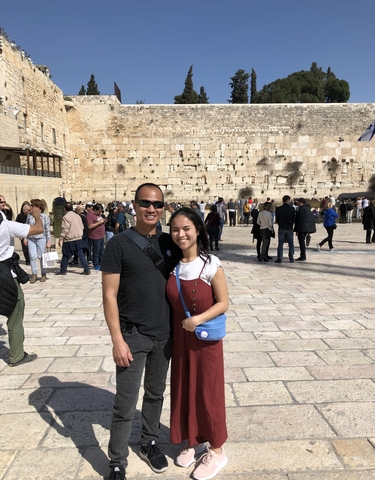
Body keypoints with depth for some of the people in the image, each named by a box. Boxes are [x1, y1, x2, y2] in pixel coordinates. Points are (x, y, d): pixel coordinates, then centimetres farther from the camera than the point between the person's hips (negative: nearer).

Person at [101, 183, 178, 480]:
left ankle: (149, 443, 41)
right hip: (133, 335, -4)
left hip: (164, 334, 4)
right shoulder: (119, 244, -11)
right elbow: (109, 295, -11)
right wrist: (117, 340, -15)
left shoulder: (169, 243, 2)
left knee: (155, 393, 20)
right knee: (126, 404, 4)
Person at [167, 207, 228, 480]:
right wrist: (174, 328, -5)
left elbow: (223, 303, -13)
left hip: (205, 339, -5)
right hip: (179, 337, 5)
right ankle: (194, 441, 41)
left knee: (207, 392, 9)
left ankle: (217, 450, 31)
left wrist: (199, 319, -25)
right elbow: (171, 302, 7)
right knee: (184, 389, 17)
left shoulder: (211, 264, -17)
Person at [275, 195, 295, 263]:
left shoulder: (278, 209, -5)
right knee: (291, 244, 9)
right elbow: (294, 219, 0)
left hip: (281, 228, 0)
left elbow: (277, 219, 1)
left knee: (280, 244, 5)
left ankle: (279, 259, 3)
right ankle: (291, 258, 10)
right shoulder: (292, 209, -7)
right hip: (290, 228, 0)